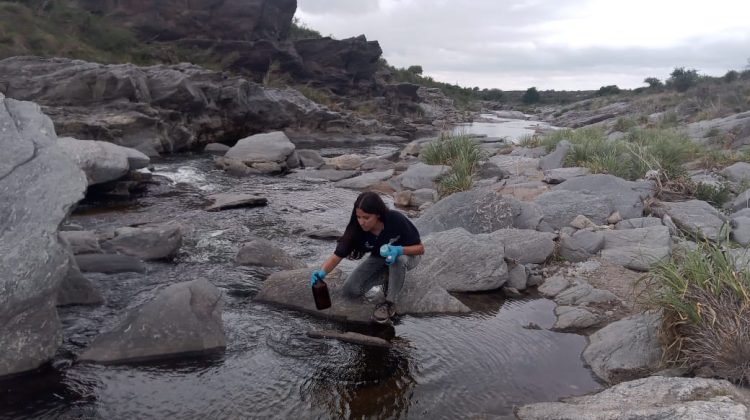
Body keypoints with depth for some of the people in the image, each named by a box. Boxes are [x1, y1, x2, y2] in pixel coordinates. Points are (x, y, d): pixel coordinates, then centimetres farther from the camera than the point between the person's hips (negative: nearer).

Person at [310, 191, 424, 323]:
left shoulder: (396, 220, -34)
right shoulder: (357, 229, -26)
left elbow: (420, 248, -24)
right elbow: (338, 255, -28)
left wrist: (399, 250, -43)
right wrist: (322, 272, -48)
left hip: (405, 254, -3)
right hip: (379, 258, 3)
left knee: (399, 259, -40)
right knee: (350, 289, -12)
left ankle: (390, 302, -18)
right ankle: (387, 275, 10)